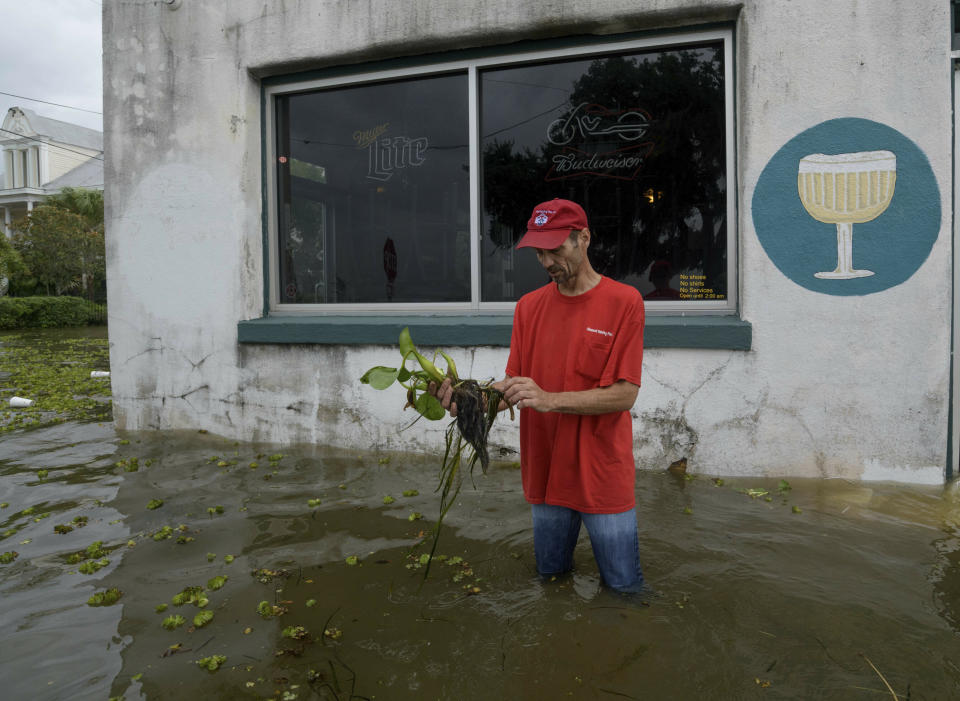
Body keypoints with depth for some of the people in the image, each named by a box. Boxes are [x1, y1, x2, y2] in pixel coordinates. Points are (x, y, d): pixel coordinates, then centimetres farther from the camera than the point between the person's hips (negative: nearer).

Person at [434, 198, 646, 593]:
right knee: (550, 573, 17)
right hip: (545, 470, 4)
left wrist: (550, 399, -25)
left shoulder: (623, 302, -9)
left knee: (624, 585, 7)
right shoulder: (529, 306, 4)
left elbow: (624, 394, -15)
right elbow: (515, 383, 2)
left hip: (602, 473, -3)